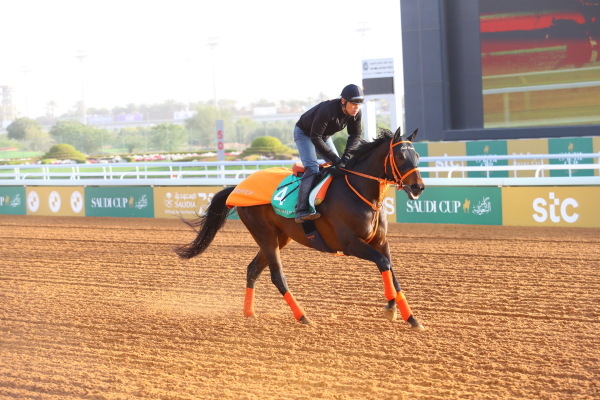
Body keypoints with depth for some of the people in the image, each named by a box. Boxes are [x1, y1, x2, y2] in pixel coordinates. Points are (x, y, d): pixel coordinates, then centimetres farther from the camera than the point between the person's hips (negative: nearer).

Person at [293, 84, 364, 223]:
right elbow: (315, 138, -37)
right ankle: (301, 210, -32)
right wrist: (334, 159, -35)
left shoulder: (356, 114, -20)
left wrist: (346, 156, -23)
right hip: (304, 133, -8)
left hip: (325, 136, 8)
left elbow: (355, 135, -7)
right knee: (312, 167, -24)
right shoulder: (327, 110, -41)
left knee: (340, 166, 5)